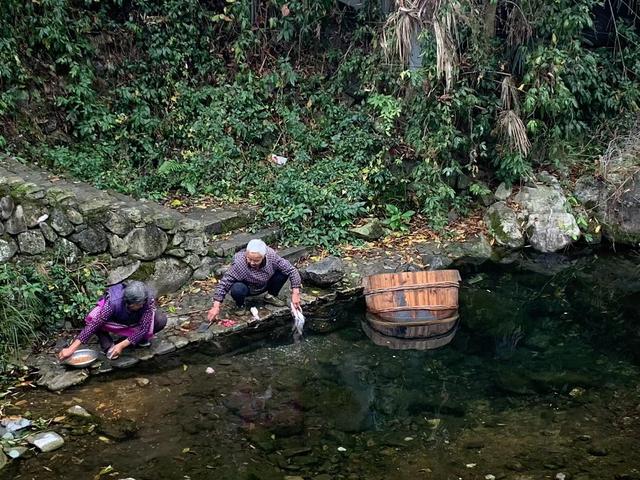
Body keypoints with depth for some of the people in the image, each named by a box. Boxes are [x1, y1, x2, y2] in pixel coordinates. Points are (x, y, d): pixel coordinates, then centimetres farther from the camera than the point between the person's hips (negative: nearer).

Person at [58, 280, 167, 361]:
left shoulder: (149, 299, -36)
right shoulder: (113, 302, -40)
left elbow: (144, 327, -30)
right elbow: (93, 325, -39)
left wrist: (122, 345, -35)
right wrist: (72, 348, -43)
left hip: (137, 321, 2)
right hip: (115, 321, -2)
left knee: (161, 319, -27)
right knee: (93, 318, -35)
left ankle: (141, 338, 2)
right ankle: (107, 345, -9)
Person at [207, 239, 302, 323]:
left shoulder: (271, 255, -28)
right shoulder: (239, 263, -36)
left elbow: (292, 270, -21)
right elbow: (224, 283, -30)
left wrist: (295, 294, -27)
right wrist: (216, 306, -33)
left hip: (265, 285, 3)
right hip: (248, 288, -3)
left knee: (284, 272, -20)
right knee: (237, 289, -37)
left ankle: (271, 296, 8)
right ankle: (240, 305, 0)